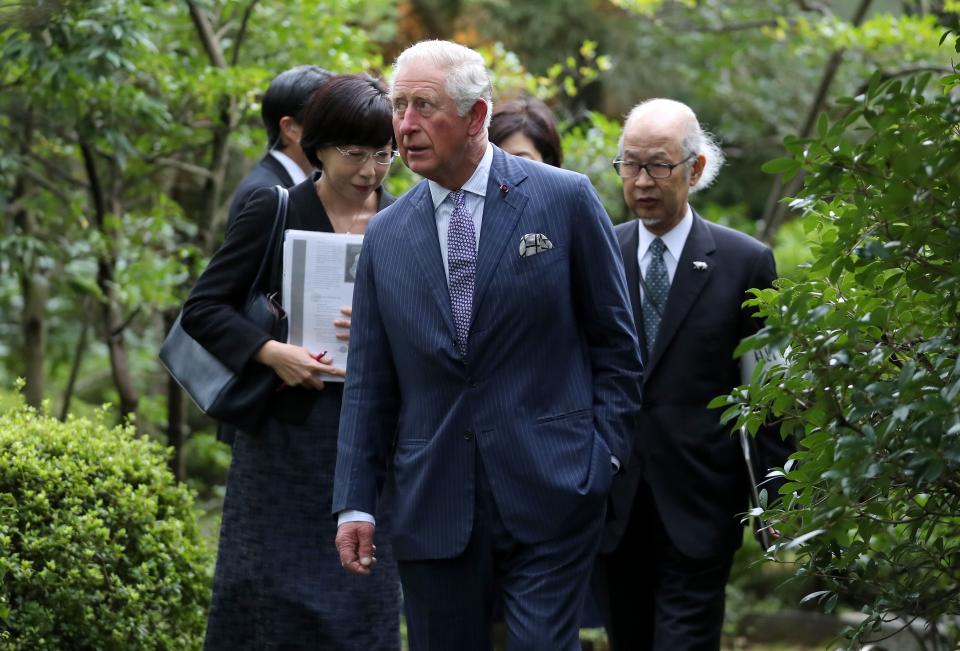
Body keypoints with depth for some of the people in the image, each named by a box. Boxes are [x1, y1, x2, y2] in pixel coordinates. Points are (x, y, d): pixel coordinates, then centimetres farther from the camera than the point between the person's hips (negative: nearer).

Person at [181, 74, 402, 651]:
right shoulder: (276, 212, -3)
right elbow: (204, 307, -3)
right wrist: (270, 352, -18)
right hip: (290, 434, -3)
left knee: (366, 601, 6)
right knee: (272, 597, 0)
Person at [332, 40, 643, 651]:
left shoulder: (565, 199, -1)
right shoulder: (386, 234, 8)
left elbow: (615, 341, 3)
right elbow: (369, 382, 10)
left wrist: (605, 457, -3)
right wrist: (355, 502, 5)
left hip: (548, 493, -3)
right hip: (431, 504, 3)